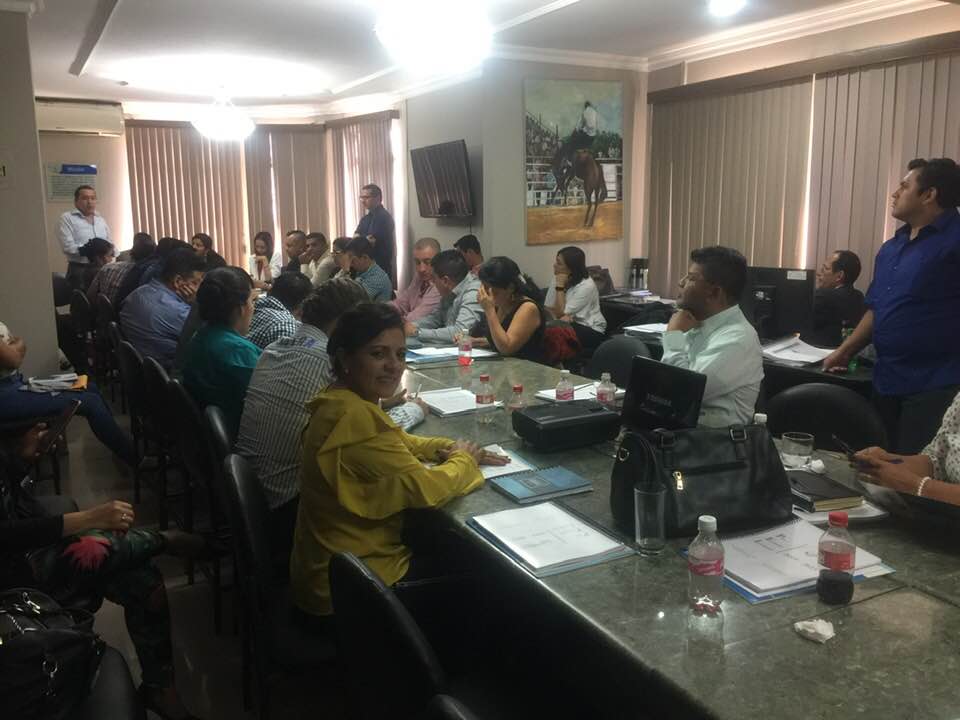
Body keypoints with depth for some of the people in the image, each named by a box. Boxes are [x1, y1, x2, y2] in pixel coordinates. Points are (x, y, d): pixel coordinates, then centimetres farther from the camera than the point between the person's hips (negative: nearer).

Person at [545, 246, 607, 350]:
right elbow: (549, 309, -3)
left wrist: (560, 287, -18)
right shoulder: (557, 279, 3)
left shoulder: (586, 285, -18)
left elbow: (561, 313, -19)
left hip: (591, 330, -6)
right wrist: (563, 316, -23)